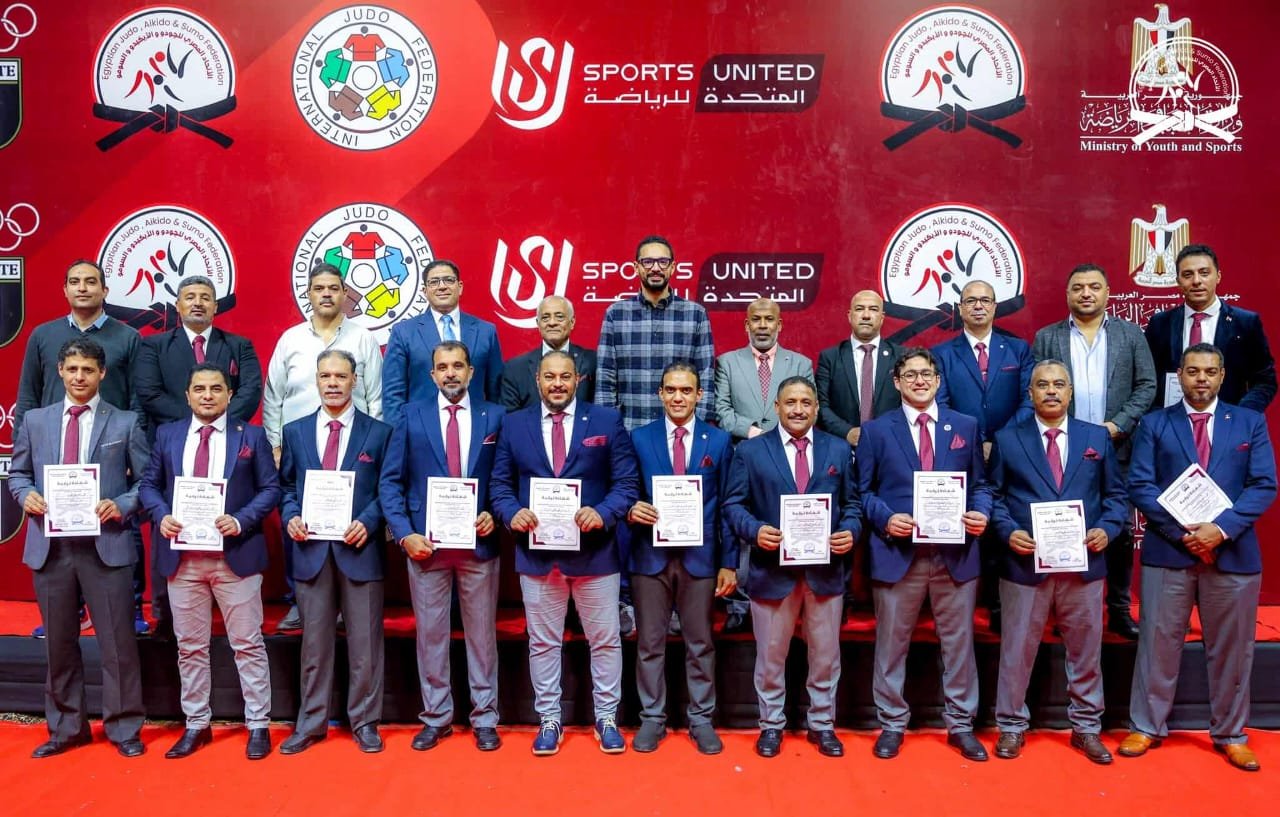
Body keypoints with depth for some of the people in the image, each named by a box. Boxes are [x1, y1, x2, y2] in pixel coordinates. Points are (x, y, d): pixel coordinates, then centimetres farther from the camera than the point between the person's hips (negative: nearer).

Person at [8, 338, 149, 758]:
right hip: (50, 545, 3)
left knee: (117, 641, 1)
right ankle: (66, 728, 28)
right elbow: (18, 474, 16)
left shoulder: (125, 423, 2)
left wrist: (122, 506, -15)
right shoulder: (35, 420, 11)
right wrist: (26, 495, -4)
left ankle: (123, 728, 15)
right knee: (58, 643, 13)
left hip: (106, 544, -3)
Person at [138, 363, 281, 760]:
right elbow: (148, 484, 11)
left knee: (248, 644, 3)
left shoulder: (251, 435, 3)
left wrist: (241, 521, -16)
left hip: (236, 555, -3)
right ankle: (196, 724, 25)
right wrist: (161, 516, -9)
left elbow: (271, 488, -2)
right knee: (190, 646, 12)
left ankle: (258, 725, 13)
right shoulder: (167, 435, 10)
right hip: (182, 556, 3)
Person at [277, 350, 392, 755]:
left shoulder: (378, 432, 3)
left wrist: (368, 523, -14)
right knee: (315, 641, 10)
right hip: (312, 548, 2)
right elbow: (286, 487, 12)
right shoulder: (295, 432, 10)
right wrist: (291, 517, -6)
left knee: (364, 642, 5)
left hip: (360, 548, -2)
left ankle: (364, 722, 18)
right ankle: (310, 723, 22)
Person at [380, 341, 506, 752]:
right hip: (426, 544, 0)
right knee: (430, 634, 8)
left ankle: (484, 718, 21)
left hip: (479, 543, 0)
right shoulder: (412, 416, 4)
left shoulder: (494, 416, 4)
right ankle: (436, 717, 23)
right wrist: (405, 533, -8)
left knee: (482, 633, 9)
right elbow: (391, 481, 2)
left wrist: (495, 514, -11)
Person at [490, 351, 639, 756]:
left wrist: (603, 513, -20)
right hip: (536, 550, 1)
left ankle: (607, 717, 25)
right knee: (543, 642, 11)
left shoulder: (607, 421, 0)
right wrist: (512, 513, -13)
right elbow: (500, 483, 7)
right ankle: (549, 719, 26)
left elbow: (627, 482, -3)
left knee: (605, 639, 9)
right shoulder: (514, 424, 6)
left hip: (595, 550, -1)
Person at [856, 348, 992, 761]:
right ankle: (892, 724, 23)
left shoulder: (965, 426, 9)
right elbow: (862, 491, 3)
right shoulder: (875, 430, 4)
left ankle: (960, 724, 26)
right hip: (898, 551, -1)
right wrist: (886, 518, -14)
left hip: (956, 552, 2)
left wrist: (982, 513, -8)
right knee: (891, 643, 8)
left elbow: (980, 484, 11)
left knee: (959, 642, 10)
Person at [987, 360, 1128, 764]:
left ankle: (1086, 727, 28)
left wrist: (1106, 529, -7)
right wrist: (1009, 531, -12)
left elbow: (1116, 495, 10)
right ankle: (1012, 726, 20)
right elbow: (994, 496, 3)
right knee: (1017, 650, 6)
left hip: (1084, 562, 2)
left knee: (1086, 650, 12)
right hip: (1025, 560, -2)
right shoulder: (1007, 439, 3)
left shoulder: (1098, 437, 8)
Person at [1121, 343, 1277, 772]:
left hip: (1233, 552, 1)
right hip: (1168, 550, -1)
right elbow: (1140, 486, -3)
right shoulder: (1154, 424, 4)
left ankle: (1230, 735, 25)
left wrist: (1221, 528, -15)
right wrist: (1182, 531, -14)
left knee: (1231, 648, 10)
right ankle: (1146, 727, 18)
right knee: (1158, 643, 6)